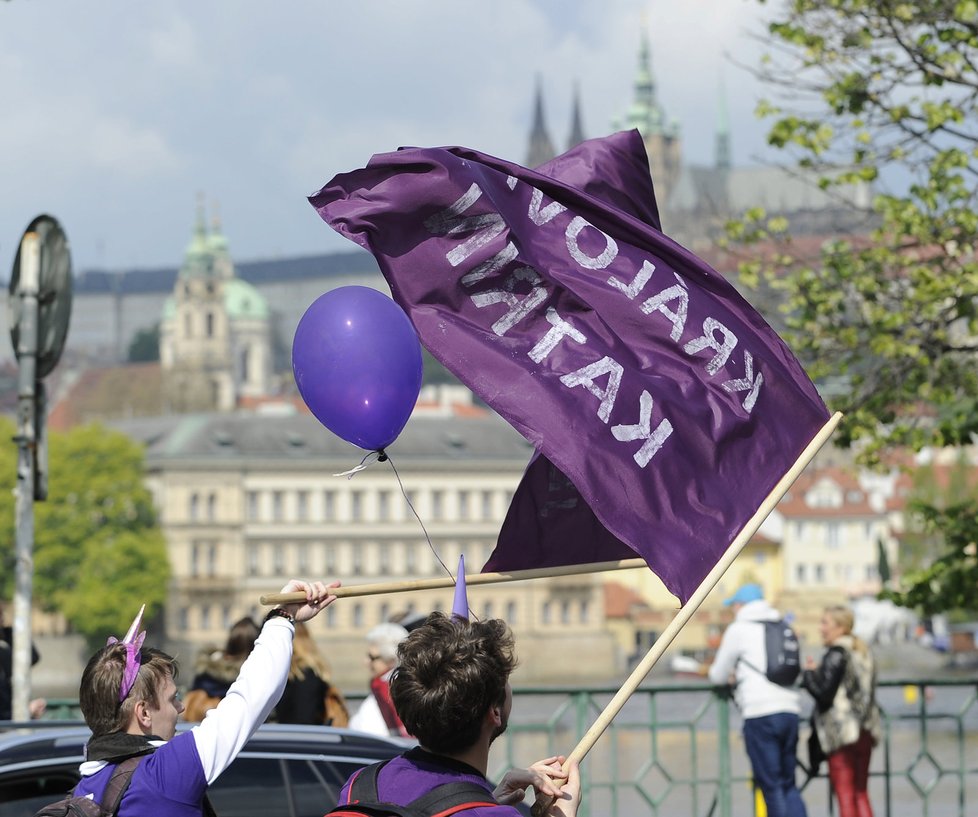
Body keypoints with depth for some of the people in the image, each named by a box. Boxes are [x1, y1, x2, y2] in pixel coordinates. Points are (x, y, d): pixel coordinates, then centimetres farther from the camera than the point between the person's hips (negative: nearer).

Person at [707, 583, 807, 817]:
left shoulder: (738, 629, 3)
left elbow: (718, 676, 9)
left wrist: (712, 670, 34)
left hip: (760, 713, -6)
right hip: (790, 709, 6)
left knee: (771, 785, -3)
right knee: (789, 784, 10)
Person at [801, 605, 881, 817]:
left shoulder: (836, 656, -13)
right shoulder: (864, 653, 14)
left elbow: (824, 691, -19)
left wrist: (809, 673, -1)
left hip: (841, 734, -8)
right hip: (866, 731, 8)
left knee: (845, 795, -5)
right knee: (860, 793, 14)